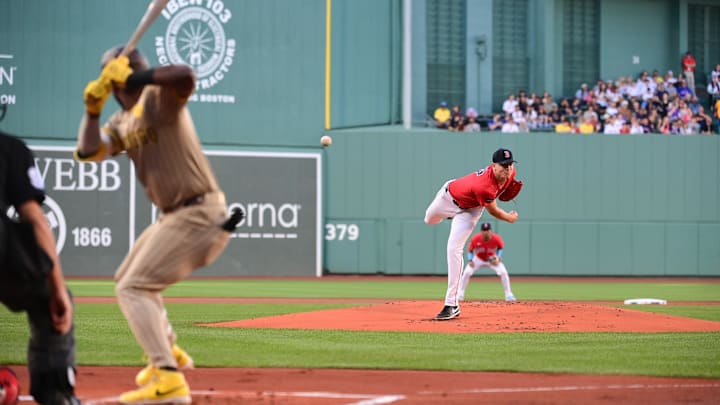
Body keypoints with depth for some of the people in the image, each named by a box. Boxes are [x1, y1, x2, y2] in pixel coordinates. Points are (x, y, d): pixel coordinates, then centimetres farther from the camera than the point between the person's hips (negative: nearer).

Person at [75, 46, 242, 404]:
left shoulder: (158, 96, -12)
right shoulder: (121, 123, 13)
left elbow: (186, 76, -35)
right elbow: (88, 152, 0)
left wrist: (134, 77, -30)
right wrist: (92, 109, -9)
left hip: (199, 215, -10)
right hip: (174, 216, 10)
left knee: (133, 289, -17)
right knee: (128, 278, 28)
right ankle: (168, 353, 45)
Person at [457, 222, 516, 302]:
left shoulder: (496, 238, -27)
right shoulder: (475, 239, -27)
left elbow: (500, 247, -5)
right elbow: (470, 250, -10)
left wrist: (498, 258, -19)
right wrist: (470, 260, -23)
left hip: (492, 259, 0)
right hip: (478, 259, 0)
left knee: (503, 272, -20)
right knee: (466, 272, -18)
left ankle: (508, 295, -6)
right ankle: (460, 295, -3)